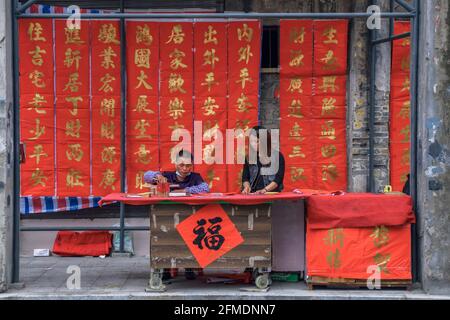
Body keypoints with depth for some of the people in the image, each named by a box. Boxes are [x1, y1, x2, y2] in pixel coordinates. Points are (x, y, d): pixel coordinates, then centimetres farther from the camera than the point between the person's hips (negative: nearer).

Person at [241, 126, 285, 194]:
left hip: (271, 194, -3)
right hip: (252, 195, 3)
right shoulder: (249, 157, 11)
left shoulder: (277, 156, 1)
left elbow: (278, 178, -4)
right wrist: (247, 186, -7)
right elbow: (245, 177, 14)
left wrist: (265, 190, -16)